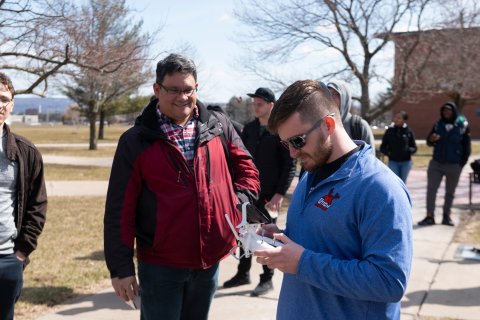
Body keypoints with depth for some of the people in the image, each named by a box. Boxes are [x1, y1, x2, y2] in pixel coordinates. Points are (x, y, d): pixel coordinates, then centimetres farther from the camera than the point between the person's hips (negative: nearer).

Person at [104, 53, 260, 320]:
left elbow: (246, 168, 11)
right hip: (159, 265, -3)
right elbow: (120, 211, -8)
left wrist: (239, 204, -6)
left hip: (210, 260, 4)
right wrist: (121, 267, -8)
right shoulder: (136, 140, -8)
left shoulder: (218, 126, 1)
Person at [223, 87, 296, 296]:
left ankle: (267, 279, 16)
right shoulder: (249, 129, 9)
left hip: (269, 194, -6)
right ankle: (243, 273, 28)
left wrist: (280, 193, -16)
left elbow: (290, 164, -11)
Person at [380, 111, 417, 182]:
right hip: (393, 162, -1)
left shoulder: (408, 131, 0)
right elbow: (382, 148, 6)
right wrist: (388, 152, -14)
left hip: (406, 162, 1)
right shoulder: (389, 131, 1)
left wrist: (409, 150, -16)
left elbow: (414, 148, 5)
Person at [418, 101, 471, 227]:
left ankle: (446, 216, 21)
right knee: (431, 189, -5)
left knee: (450, 192, 10)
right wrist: (431, 140, -14)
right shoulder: (438, 125, 3)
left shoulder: (462, 125, -4)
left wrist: (462, 163, -6)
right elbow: (429, 142, 10)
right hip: (436, 163, 2)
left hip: (454, 165, -2)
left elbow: (467, 146, -2)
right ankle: (430, 216, 0)